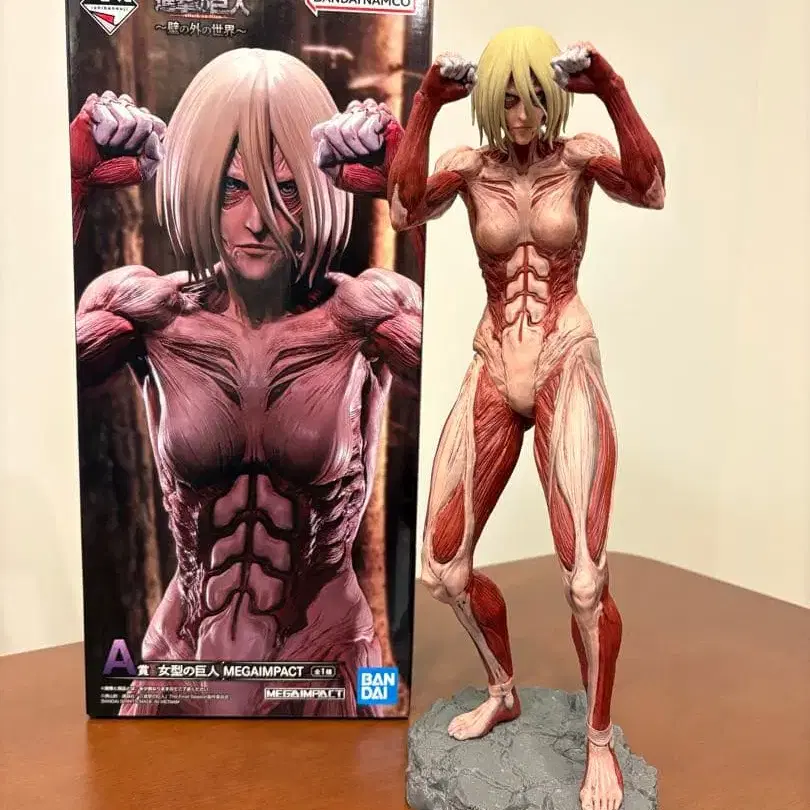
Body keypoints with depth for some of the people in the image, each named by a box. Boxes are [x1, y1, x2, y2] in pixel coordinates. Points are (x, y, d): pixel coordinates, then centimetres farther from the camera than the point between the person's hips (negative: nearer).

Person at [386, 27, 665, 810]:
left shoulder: (581, 155, 0)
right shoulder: (468, 165, 3)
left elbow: (652, 190, -20)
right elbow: (403, 210, -17)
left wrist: (613, 91, -23)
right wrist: (425, 103, -19)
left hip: (566, 371, -2)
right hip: (491, 377, 3)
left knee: (584, 581, -10)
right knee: (443, 570, 5)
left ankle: (600, 742, 17)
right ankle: (504, 693, 33)